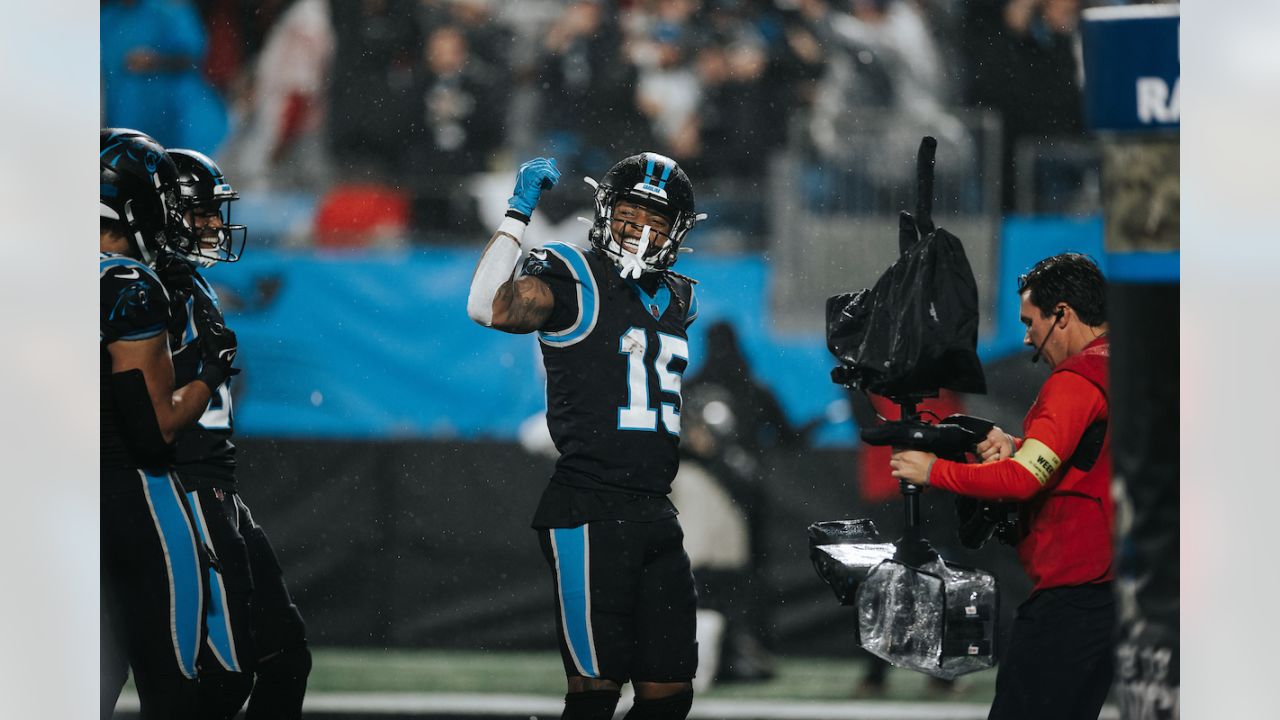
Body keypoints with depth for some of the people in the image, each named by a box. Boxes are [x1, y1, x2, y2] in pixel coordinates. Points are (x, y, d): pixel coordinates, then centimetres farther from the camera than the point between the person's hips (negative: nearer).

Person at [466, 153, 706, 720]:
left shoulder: (677, 300, 17)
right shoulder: (572, 279, -6)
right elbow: (489, 308, -24)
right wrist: (519, 213, -23)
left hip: (655, 517, 7)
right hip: (589, 516, -7)